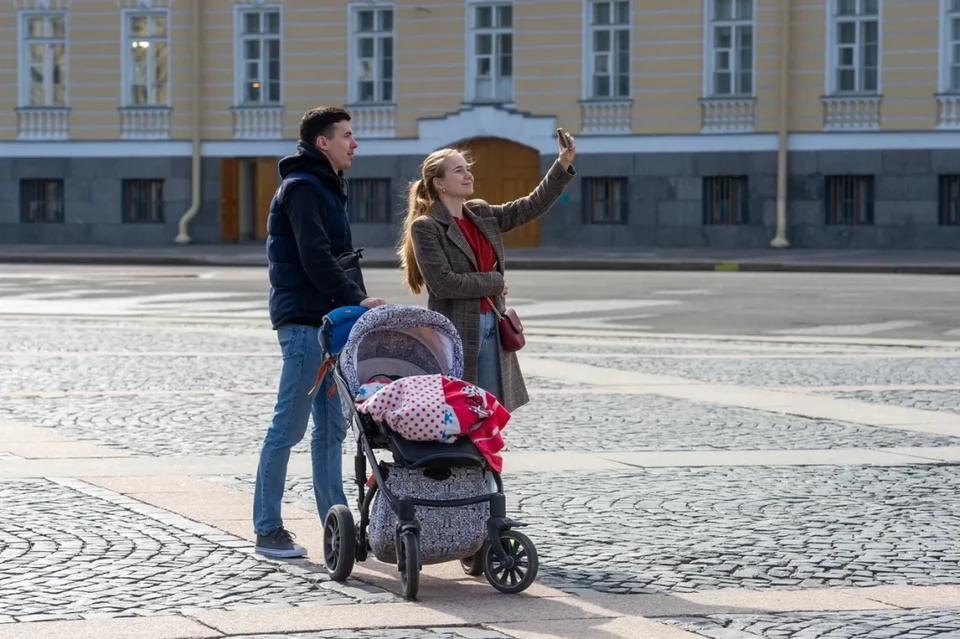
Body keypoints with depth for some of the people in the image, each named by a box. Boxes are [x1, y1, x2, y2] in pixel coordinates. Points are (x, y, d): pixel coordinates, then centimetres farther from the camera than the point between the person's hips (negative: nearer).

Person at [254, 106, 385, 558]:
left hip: (327, 321, 10)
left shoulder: (325, 187, 20)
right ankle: (267, 530, 0)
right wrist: (356, 299, -20)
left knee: (331, 427, 11)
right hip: (303, 321, -10)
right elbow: (315, 259, -20)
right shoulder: (302, 188, -11)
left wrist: (352, 303, 14)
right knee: (289, 426, -6)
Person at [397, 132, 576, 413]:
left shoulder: (482, 215, 12)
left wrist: (563, 164, -1)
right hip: (456, 331, -7)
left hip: (491, 326, 7)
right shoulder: (425, 227, -8)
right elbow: (443, 283, -16)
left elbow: (534, 205, 9)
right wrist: (494, 283, -6)